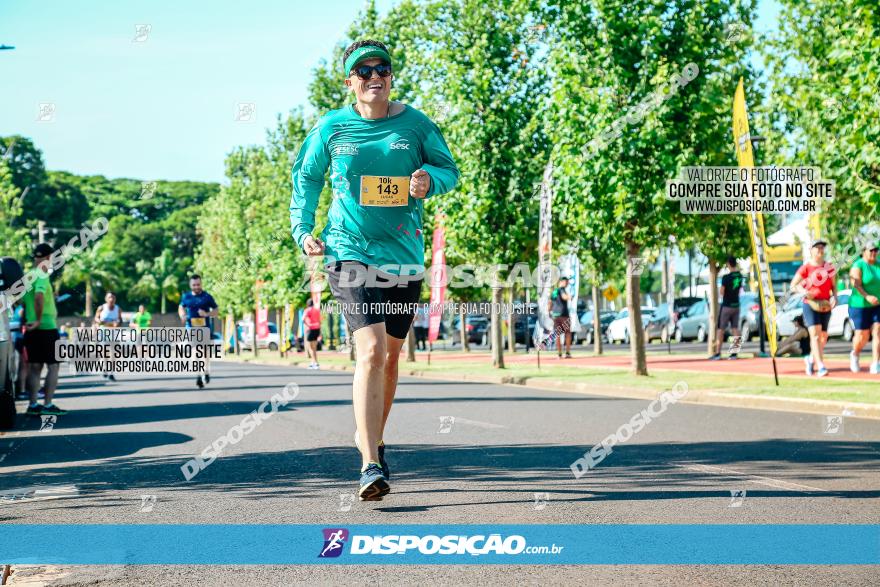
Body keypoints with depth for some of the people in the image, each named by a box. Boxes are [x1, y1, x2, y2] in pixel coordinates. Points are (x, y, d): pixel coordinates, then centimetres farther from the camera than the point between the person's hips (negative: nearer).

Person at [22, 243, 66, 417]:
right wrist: (39, 320, -23)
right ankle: (47, 405, -4)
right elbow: (39, 296, -30)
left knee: (35, 367, 11)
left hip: (31, 329, 8)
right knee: (53, 366, -1)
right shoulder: (42, 276, -14)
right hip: (47, 328, -7)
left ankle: (33, 405, 11)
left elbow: (21, 300, 17)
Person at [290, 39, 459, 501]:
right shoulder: (331, 128, 0)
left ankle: (371, 439, 36)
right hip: (350, 251, -3)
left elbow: (448, 168, 11)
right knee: (371, 349, -19)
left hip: (404, 254, 3)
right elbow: (306, 177, 13)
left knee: (391, 354, 13)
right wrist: (302, 229, 2)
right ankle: (370, 465, -21)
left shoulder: (416, 125, 2)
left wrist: (429, 180, -12)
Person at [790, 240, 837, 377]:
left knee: (823, 336, 12)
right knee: (815, 334, -17)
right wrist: (804, 292, -19)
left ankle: (811, 358, 37)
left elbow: (833, 285, 16)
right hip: (810, 304, -5)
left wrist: (834, 297, -4)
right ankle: (821, 366, -22)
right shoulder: (806, 267, -5)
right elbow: (793, 285, -2)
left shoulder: (829, 267, 7)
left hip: (825, 305, 5)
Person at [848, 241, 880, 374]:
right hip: (861, 305, -4)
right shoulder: (858, 266, -9)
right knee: (862, 336, -1)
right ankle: (855, 354, 31)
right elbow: (856, 285, -21)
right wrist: (867, 296, -35)